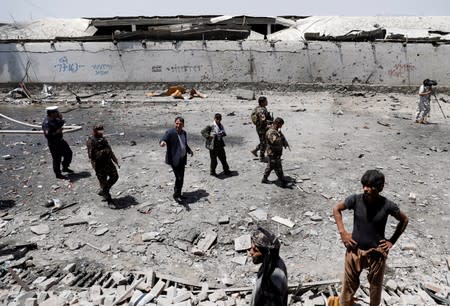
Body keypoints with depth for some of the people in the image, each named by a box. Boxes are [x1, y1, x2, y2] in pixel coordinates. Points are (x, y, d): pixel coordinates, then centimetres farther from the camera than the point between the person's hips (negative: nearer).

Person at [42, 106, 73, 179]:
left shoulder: (55, 120, 2)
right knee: (57, 158, 2)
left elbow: (61, 123, 18)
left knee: (68, 153, 18)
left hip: (60, 140, 9)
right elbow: (47, 135, -31)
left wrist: (61, 119, -1)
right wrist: (56, 132, -25)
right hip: (53, 144, -9)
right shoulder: (46, 123, -24)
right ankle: (58, 174, 19)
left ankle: (65, 167, 37)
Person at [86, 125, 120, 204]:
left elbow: (110, 151, 16)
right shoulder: (91, 141, -13)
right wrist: (102, 152, -26)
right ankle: (109, 200, 13)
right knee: (103, 182, 0)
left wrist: (116, 161, 15)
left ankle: (102, 191, 28)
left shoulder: (103, 139, 10)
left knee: (115, 176, 9)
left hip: (108, 162, 8)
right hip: (99, 165, -7)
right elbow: (91, 156, -19)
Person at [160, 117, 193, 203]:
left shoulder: (184, 133, 10)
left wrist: (189, 150, 5)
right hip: (174, 159, -7)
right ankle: (176, 195, 8)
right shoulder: (170, 132, -13)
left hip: (182, 159, 8)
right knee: (179, 177, -8)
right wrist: (162, 142, -51)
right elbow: (163, 140, -27)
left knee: (181, 177, 14)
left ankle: (178, 194, 28)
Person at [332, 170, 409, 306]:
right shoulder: (356, 199, -16)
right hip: (355, 250, 0)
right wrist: (342, 232, -4)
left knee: (376, 285, 21)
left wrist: (392, 241, 0)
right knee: (349, 284, 13)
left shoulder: (387, 205, -17)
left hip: (377, 252, 0)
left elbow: (404, 220, 3)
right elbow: (336, 209, 0)